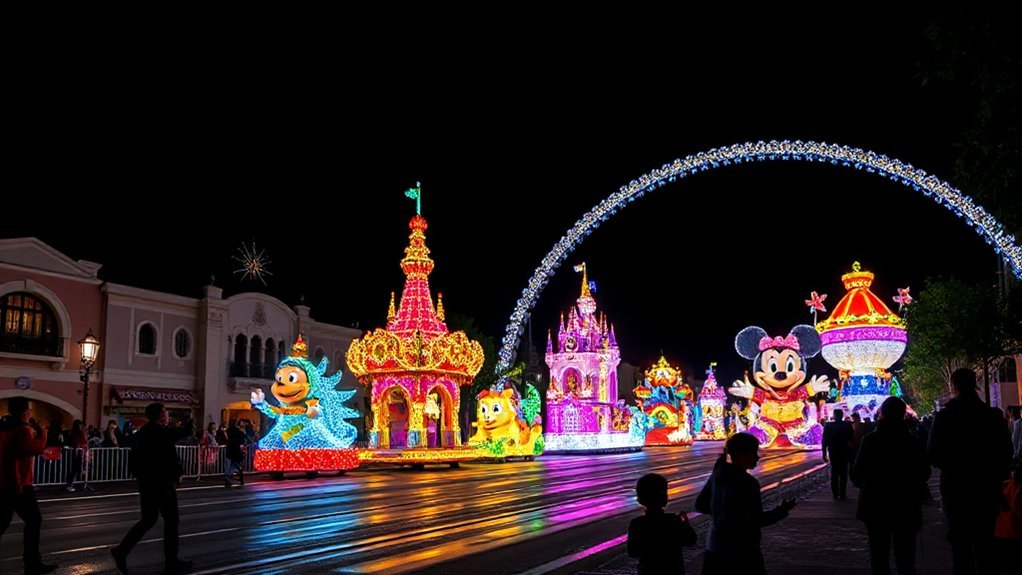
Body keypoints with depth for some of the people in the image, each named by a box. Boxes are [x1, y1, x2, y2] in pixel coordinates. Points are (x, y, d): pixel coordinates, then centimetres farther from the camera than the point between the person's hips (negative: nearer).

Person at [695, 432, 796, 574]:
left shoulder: (717, 475, 2)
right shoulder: (747, 483, -19)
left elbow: (700, 505, 9)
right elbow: (757, 520, -16)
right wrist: (782, 511, -3)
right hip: (742, 551, -7)